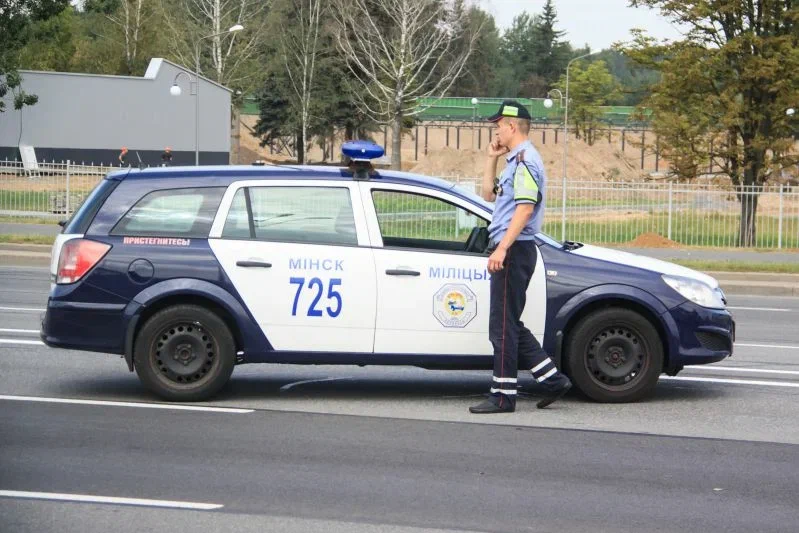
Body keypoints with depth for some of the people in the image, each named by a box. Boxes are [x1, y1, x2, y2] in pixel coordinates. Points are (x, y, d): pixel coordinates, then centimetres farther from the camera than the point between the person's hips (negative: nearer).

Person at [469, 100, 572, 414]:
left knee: (503, 326, -7)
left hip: (514, 250, -11)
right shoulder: (516, 161, 21)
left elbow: (525, 209, -21)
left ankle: (503, 395, -3)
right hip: (510, 251, 11)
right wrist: (492, 158, 18)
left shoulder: (525, 160, -12)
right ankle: (554, 380, 14)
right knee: (509, 325, 13)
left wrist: (502, 248, -26)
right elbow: (489, 194, 28)